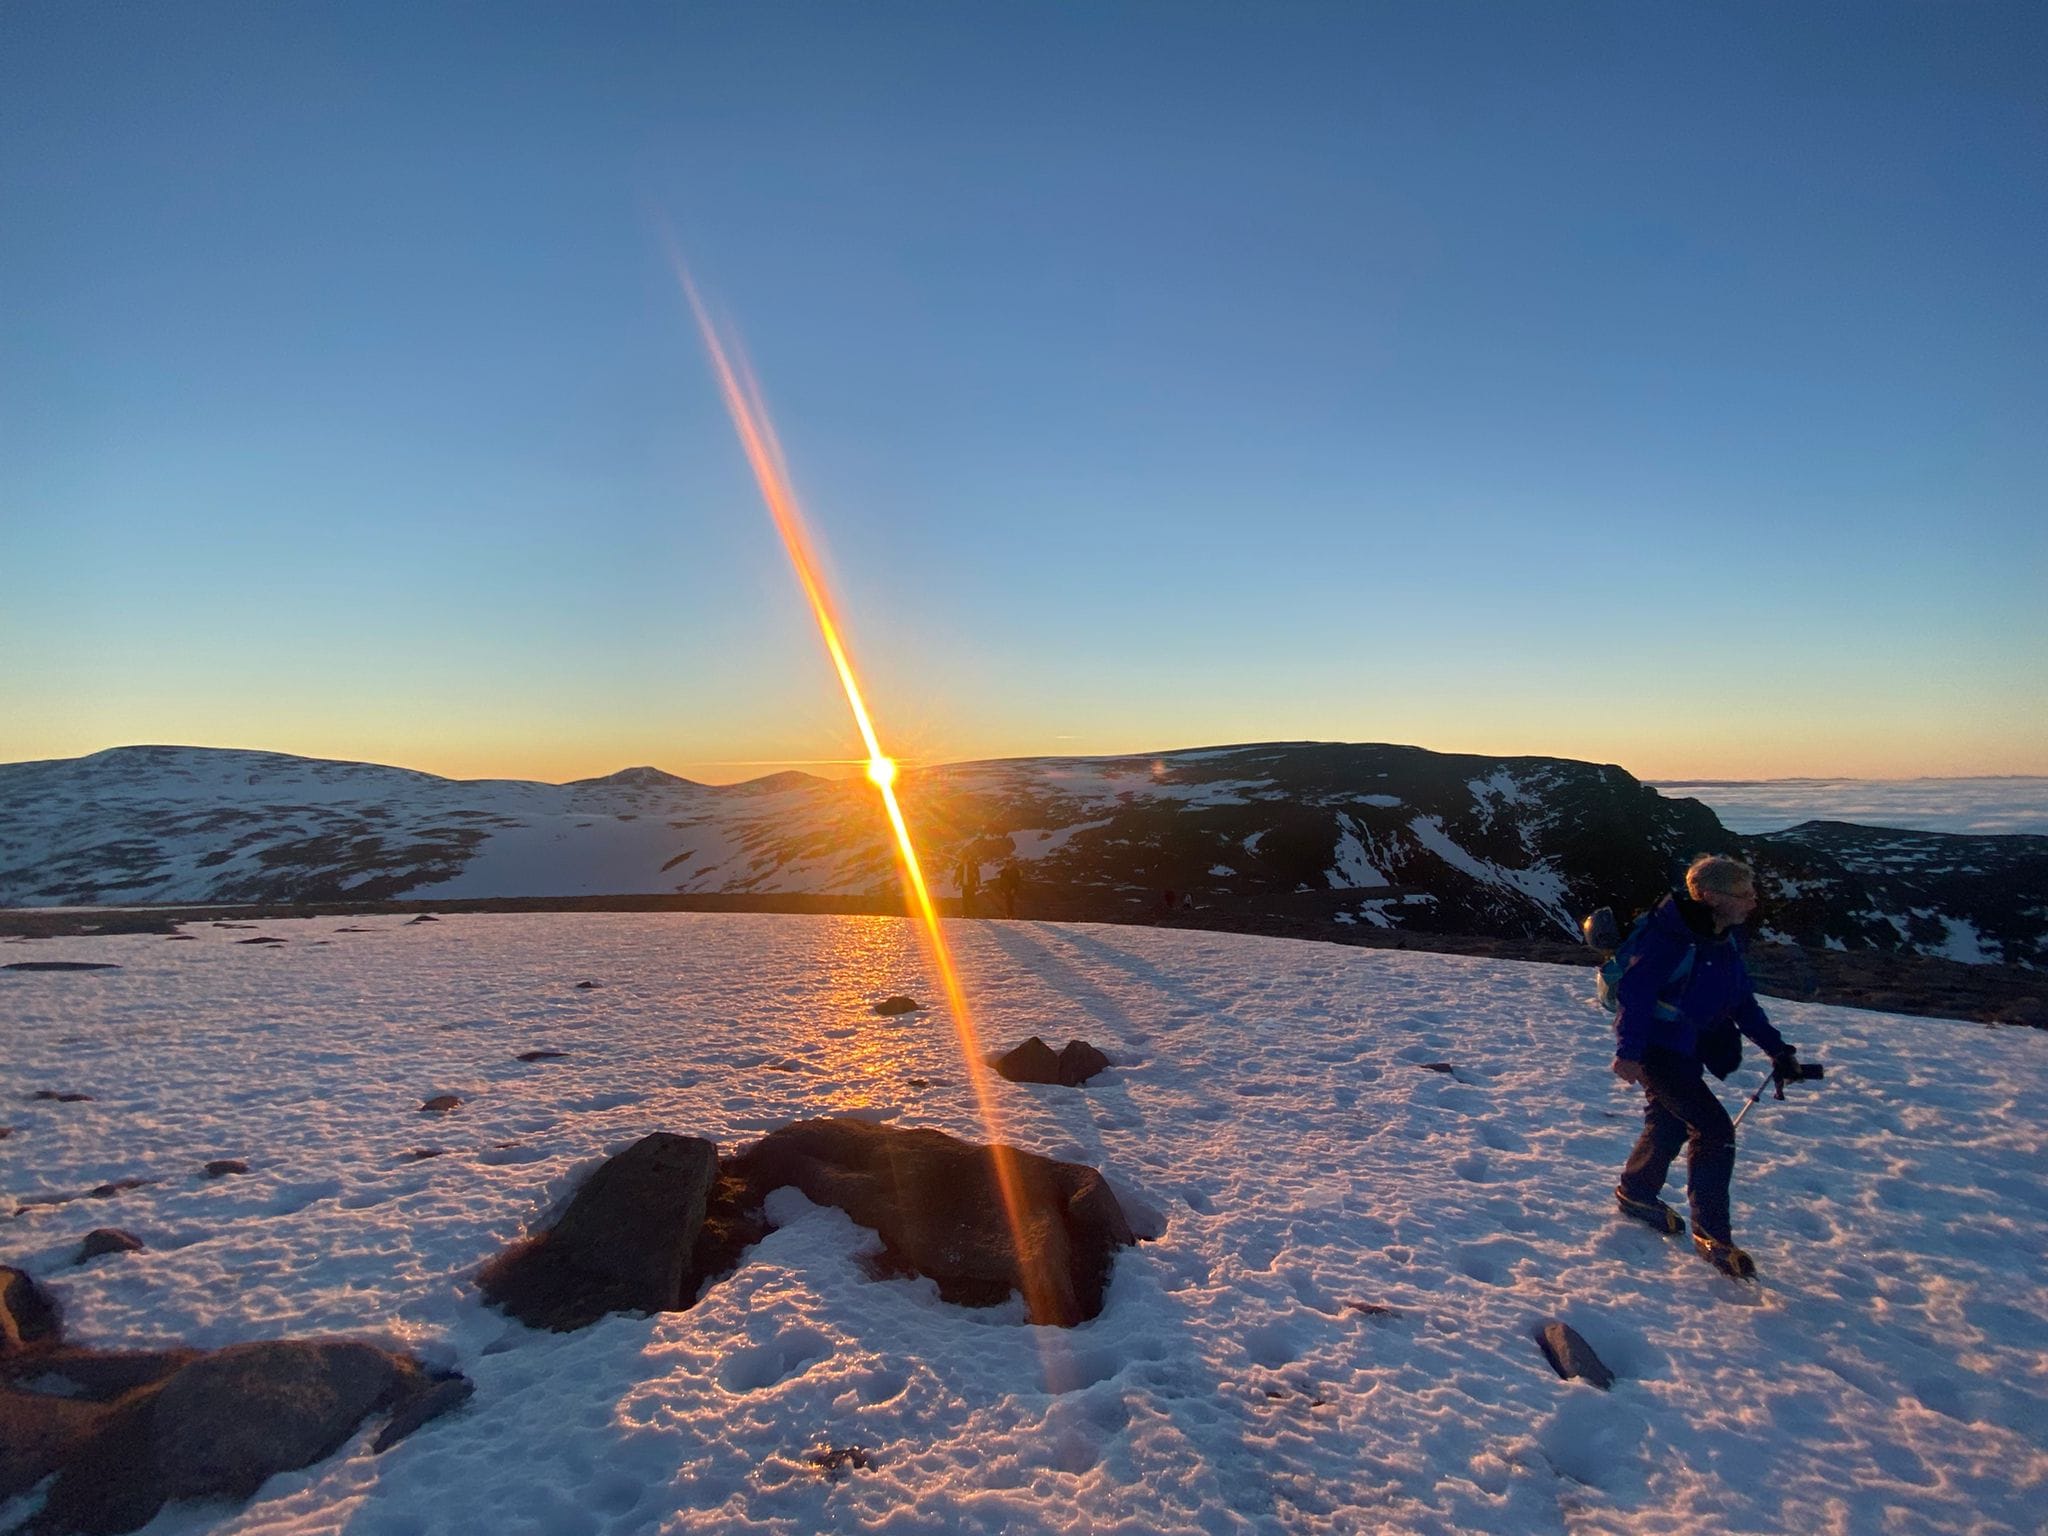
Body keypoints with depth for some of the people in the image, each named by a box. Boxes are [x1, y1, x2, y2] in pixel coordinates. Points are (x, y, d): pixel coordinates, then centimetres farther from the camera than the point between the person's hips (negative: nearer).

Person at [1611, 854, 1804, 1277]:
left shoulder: (1725, 940, 4)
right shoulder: (1672, 937, -24)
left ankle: (1636, 1193, 41)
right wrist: (1628, 1051, -31)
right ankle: (1711, 1234, -1)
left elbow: (1741, 1000, 15)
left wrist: (1777, 1048, 13)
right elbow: (1636, 989, -27)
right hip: (1656, 1048, -9)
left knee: (1671, 1124, 20)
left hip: (1687, 1051, 9)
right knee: (1714, 1128, -11)